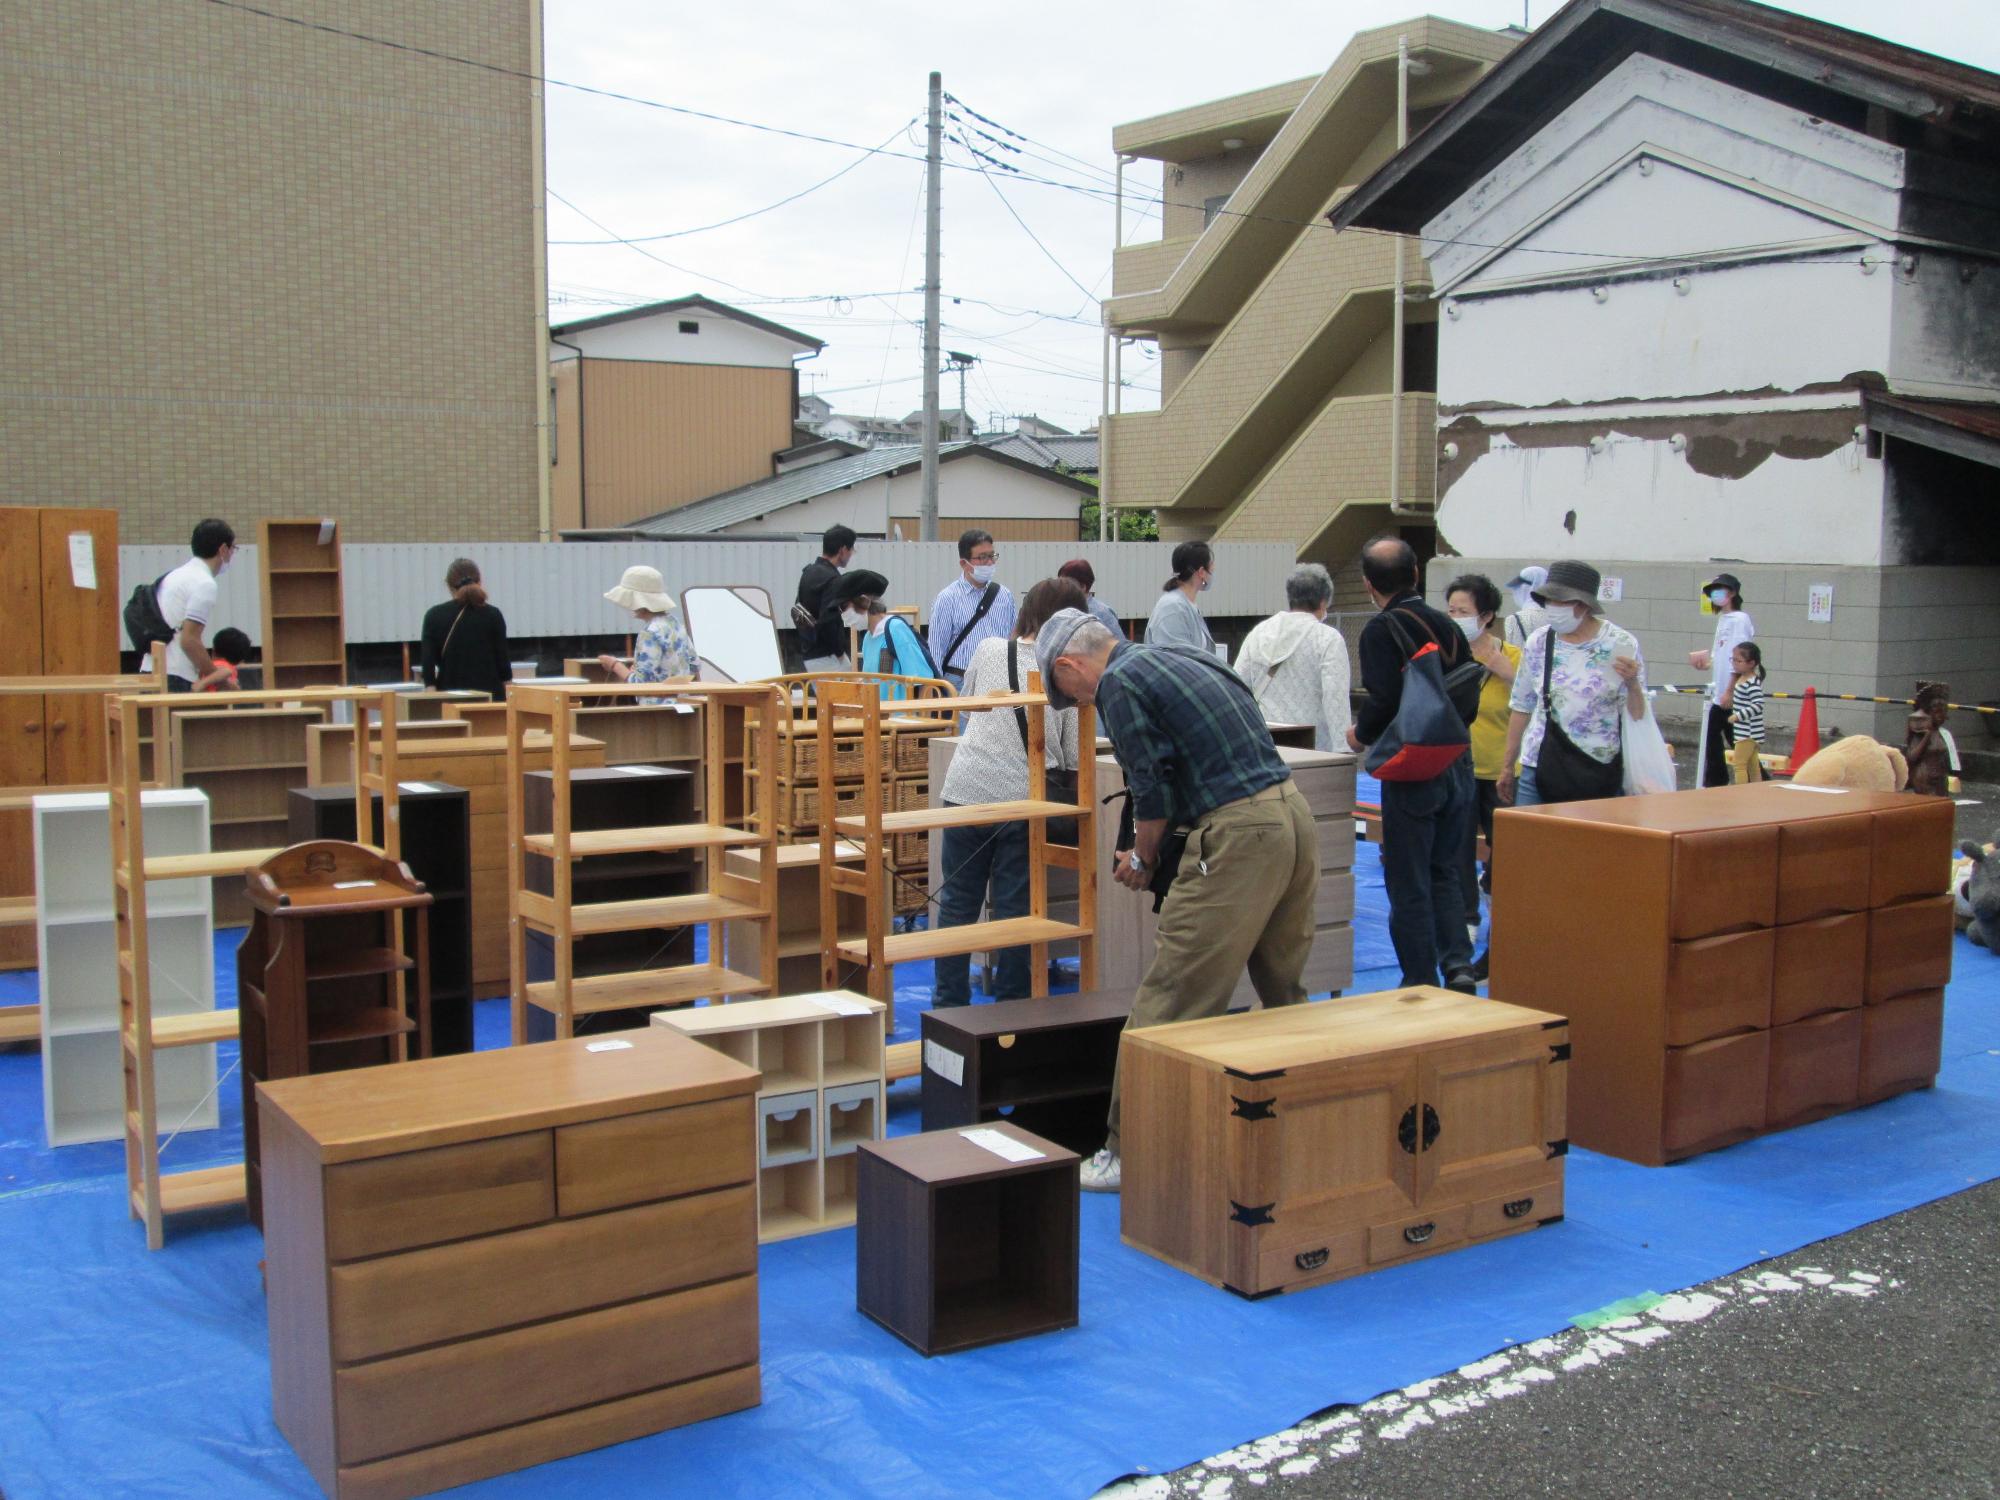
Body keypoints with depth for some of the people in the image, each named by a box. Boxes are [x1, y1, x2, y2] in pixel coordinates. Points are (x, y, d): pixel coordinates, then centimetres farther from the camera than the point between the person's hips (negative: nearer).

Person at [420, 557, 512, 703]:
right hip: (488, 694, -1)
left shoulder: (434, 616, 1)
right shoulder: (493, 615, -1)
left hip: (450, 696, 1)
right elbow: (502, 660, 0)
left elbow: (428, 663, -2)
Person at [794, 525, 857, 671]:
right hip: (826, 656, -9)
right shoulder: (831, 579, -18)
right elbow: (828, 623, -25)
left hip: (809, 653, 9)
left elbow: (798, 610, 18)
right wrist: (839, 651, -12)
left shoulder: (809, 572, 10)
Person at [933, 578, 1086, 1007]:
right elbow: (1074, 755, -1)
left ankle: (949, 1007, 19)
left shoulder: (988, 651, 5)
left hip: (966, 790, 2)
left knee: (957, 904, 12)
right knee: (1014, 910, 8)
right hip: (1021, 798, -2)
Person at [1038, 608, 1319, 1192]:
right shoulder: (1186, 658, 22)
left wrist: (1141, 860, 10)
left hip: (1239, 836, -9)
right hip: (1295, 813, 9)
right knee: (1283, 995, 19)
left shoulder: (1119, 684, -4)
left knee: (1170, 999, -4)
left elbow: (1153, 789, -7)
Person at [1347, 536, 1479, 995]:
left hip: (1411, 772, -6)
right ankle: (1458, 965, 8)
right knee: (1444, 872, 19)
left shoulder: (1382, 630, -12)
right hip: (1457, 765, 6)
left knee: (1408, 885, 4)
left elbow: (1384, 700, -22)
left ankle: (1422, 984, 9)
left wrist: (1362, 735, -4)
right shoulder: (1446, 625, 7)